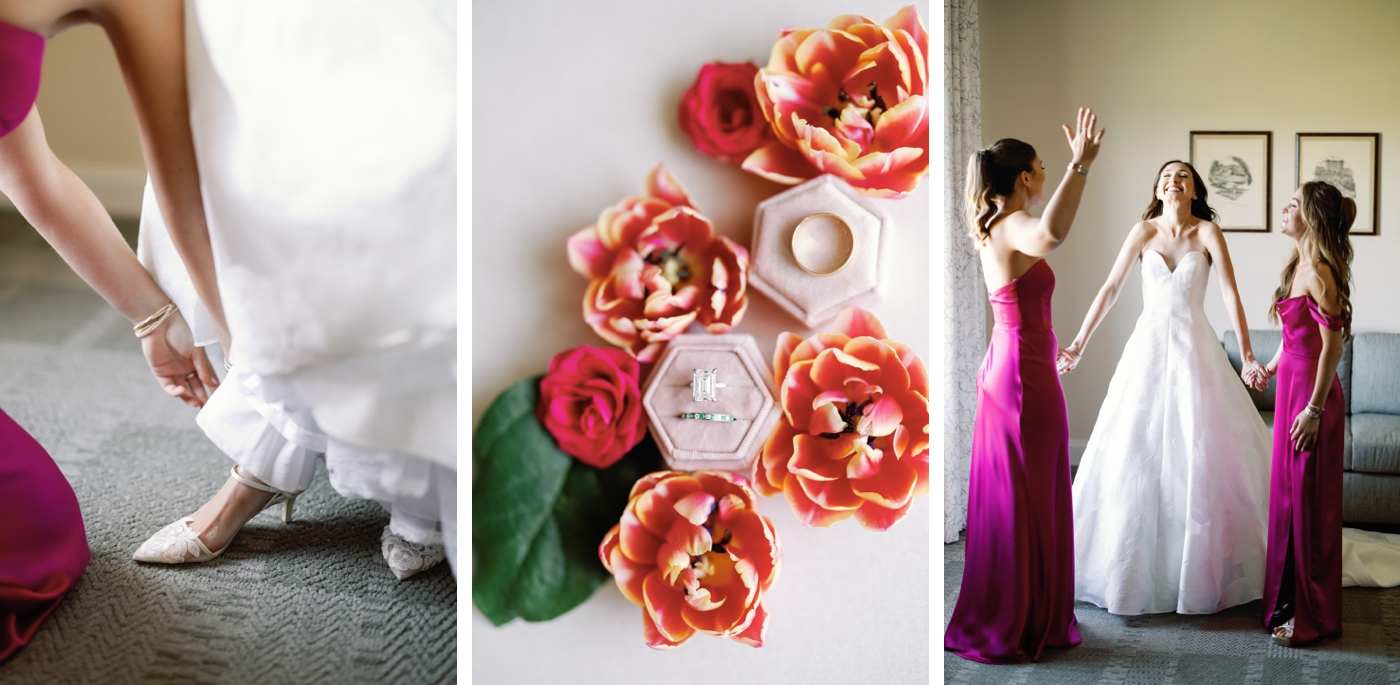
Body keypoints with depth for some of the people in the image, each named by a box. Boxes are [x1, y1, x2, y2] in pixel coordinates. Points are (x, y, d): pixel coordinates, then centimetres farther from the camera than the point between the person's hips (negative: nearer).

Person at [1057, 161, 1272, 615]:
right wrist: (1078, 344, 4)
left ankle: (1205, 572, 10)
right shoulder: (1144, 231, 3)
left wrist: (1246, 355, -22)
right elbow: (1110, 289, 6)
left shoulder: (1207, 232, -2)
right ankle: (1134, 571, 13)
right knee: (1134, 452, 1)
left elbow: (1230, 293, -11)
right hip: (1149, 345, 1)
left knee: (1204, 452, -2)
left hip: (1194, 347, -1)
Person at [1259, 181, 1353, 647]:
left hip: (1311, 393, -10)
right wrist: (1271, 366, 34)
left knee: (1308, 500, -2)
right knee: (1288, 493, 15)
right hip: (1291, 387, 10)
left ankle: (1314, 618, 8)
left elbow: (1332, 346, -21)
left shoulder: (1317, 272, -19)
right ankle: (1290, 600, 27)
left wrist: (1314, 409, -21)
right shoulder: (1299, 265, 10)